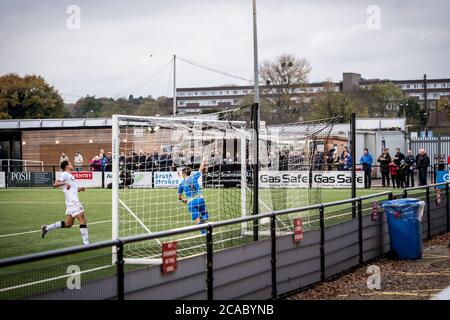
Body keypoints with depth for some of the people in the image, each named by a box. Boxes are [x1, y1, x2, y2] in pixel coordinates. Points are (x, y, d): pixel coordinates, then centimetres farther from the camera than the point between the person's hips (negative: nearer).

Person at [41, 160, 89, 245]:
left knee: (68, 224, 9)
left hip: (74, 201, 10)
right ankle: (86, 243, -13)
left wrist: (80, 189, 13)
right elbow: (55, 184, -14)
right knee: (82, 220, -11)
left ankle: (46, 228, 16)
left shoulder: (69, 175, 23)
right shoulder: (65, 174, -4)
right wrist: (65, 183, -29)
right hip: (72, 201, -10)